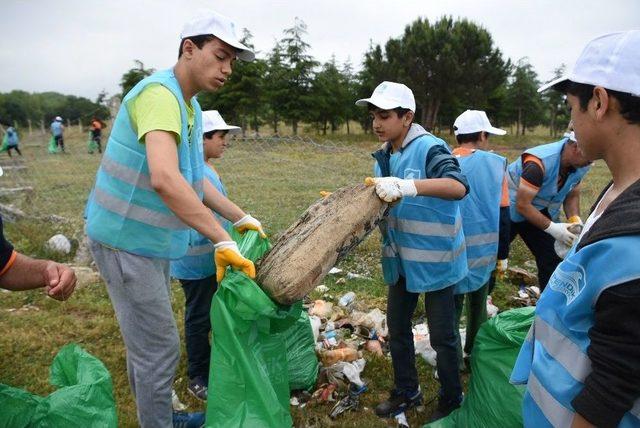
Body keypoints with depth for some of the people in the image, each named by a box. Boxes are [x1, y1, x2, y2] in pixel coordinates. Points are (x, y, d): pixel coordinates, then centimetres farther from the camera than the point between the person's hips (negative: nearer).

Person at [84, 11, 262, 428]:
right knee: (159, 349, 0)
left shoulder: (191, 106, 9)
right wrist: (222, 241, -37)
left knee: (147, 342, 22)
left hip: (151, 239, 10)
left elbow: (195, 178, 14)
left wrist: (242, 218, 9)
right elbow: (164, 178, -37)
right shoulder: (159, 93, -22)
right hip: (128, 240, -10)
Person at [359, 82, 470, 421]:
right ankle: (406, 391, 39)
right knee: (397, 327, 18)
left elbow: (458, 186, -36)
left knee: (442, 335, 8)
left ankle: (451, 399, 32)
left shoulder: (429, 148, -19)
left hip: (435, 258, -7)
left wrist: (409, 185, -49)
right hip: (400, 259, 7)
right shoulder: (384, 156, 4)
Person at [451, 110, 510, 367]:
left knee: (451, 306, 13)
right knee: (478, 305, 21)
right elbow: (503, 214, -3)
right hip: (484, 251, 2)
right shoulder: (495, 164, -6)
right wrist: (502, 256, 7)